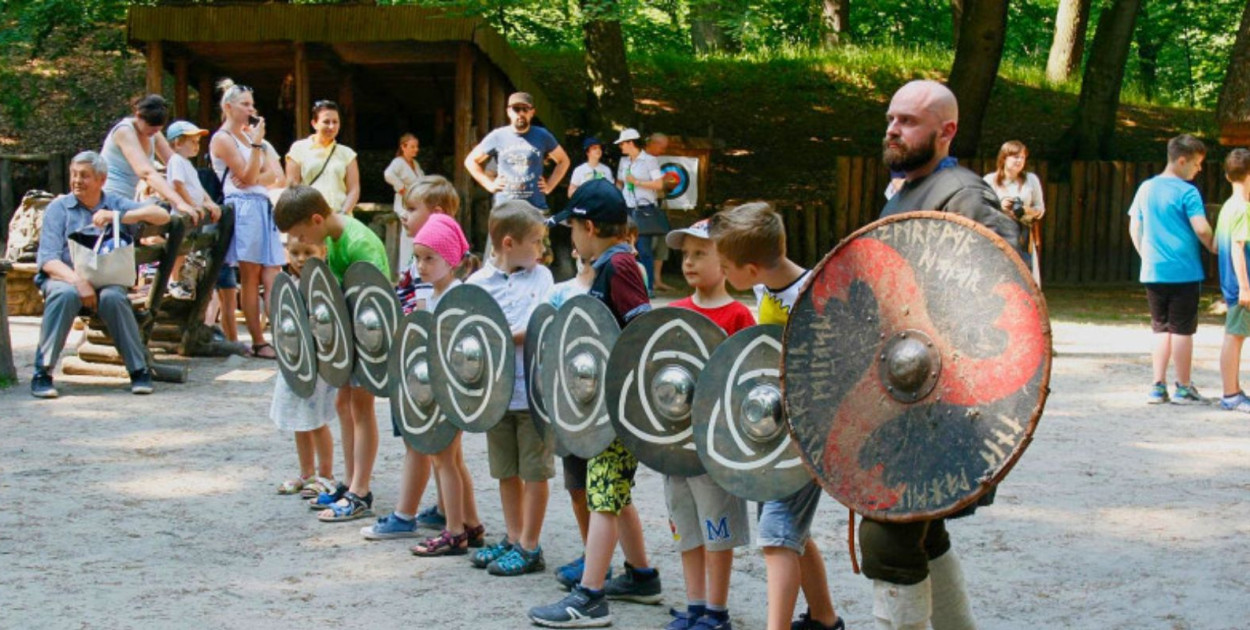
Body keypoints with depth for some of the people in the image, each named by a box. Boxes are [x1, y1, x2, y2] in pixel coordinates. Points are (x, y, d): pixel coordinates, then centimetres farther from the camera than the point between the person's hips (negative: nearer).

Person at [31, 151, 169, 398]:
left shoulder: (116, 204, 10)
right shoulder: (59, 207, 5)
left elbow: (162, 216, -4)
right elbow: (48, 260, -6)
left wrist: (118, 216, -17)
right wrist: (79, 280, -25)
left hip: (107, 280, 1)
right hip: (65, 277, -1)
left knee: (113, 297, -33)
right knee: (66, 294, -35)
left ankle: (139, 371, -21)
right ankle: (42, 373, -28)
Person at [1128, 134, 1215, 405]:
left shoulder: (1146, 188, 8)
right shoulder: (1187, 192, -12)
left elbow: (1134, 227, 13)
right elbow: (1201, 229, -18)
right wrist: (1213, 247, 0)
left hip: (1152, 271, 6)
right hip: (1184, 271, -5)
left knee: (1161, 329, 13)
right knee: (1182, 329, 3)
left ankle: (1158, 386, 10)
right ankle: (1183, 388, 10)